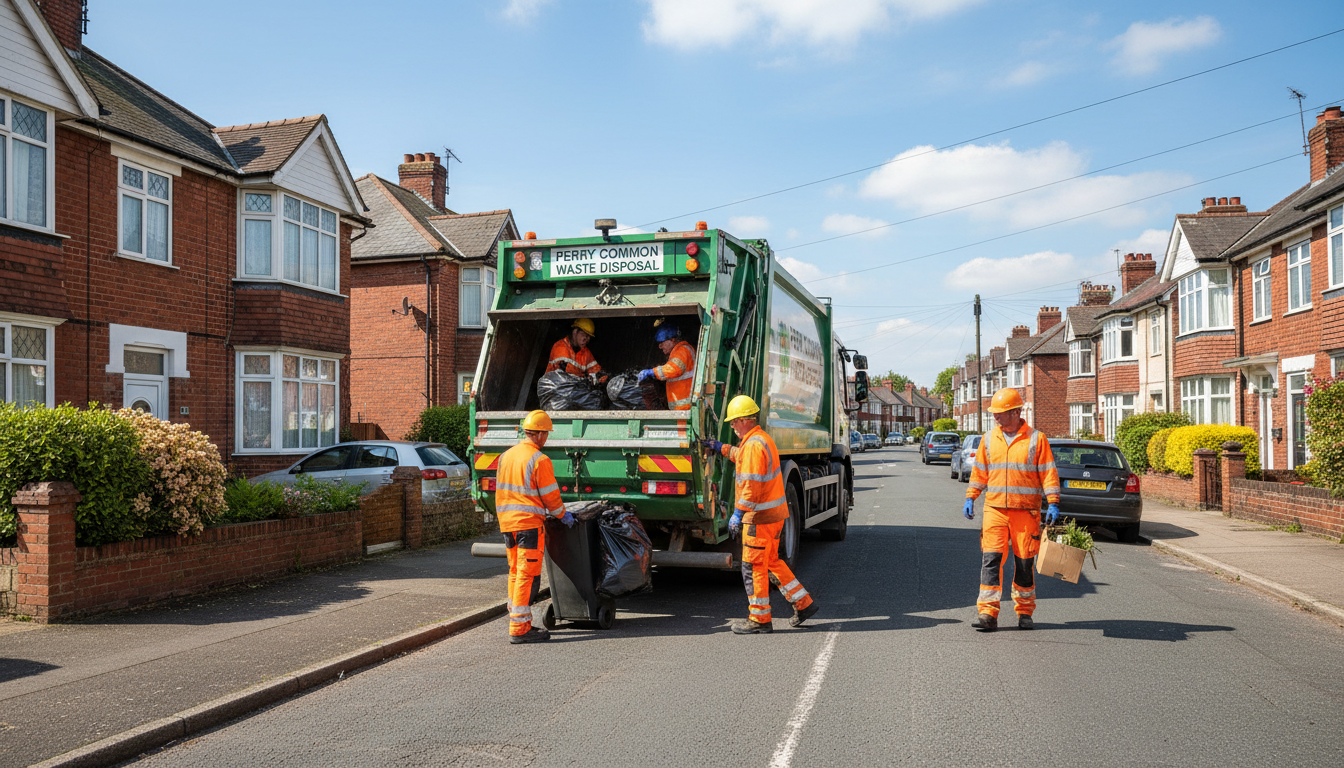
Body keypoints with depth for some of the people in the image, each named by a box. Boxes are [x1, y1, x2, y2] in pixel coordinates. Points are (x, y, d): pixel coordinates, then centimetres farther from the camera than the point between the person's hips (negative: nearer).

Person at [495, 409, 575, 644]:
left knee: (516, 572, 16)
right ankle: (520, 629, -6)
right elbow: (550, 495, -10)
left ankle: (516, 620, 23)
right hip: (529, 523, -8)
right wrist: (563, 514, 7)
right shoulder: (539, 460, -13)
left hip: (507, 522, 8)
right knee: (528, 574, -5)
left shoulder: (506, 456, 11)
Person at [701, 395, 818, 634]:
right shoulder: (762, 439, 13)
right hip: (774, 512, 10)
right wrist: (719, 447, 32)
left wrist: (737, 513, -21)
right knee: (770, 561, 19)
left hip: (760, 516, -10)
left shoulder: (754, 445, -19)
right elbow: (741, 456, 35)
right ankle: (803, 603, 21)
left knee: (753, 566, 0)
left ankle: (759, 619, 7)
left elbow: (752, 485, -24)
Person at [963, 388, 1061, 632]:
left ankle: (1025, 613, 20)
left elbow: (1048, 474, 1)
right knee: (991, 559, -7)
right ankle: (988, 613, -6)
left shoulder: (1036, 439, 0)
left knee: (1025, 562, 5)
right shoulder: (989, 439, 9)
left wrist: (1053, 504, -6)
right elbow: (979, 472, 15)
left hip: (1026, 512, -2)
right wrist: (970, 499, 7)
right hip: (994, 509, 2)